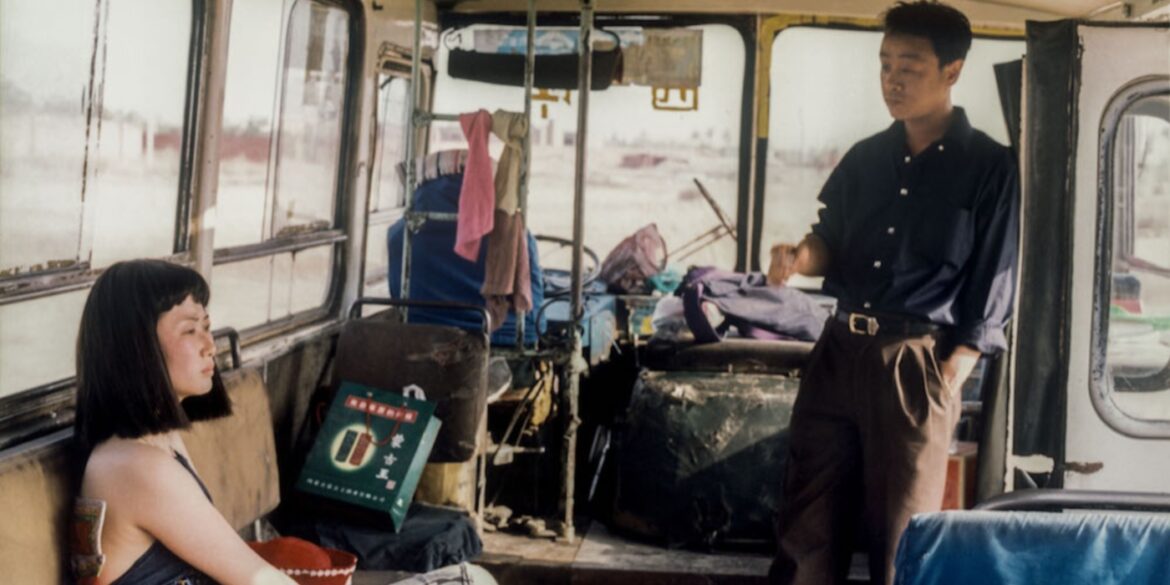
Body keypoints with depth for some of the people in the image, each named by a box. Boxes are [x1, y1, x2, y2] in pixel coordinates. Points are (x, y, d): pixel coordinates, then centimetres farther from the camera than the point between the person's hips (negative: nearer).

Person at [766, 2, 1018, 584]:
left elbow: (991, 287, -6)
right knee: (807, 515, 7)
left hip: (917, 362, -5)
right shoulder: (864, 157, 11)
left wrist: (948, 378, -12)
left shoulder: (989, 167, -3)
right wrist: (801, 256, -7)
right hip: (839, 349, 5)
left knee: (901, 525, 3)